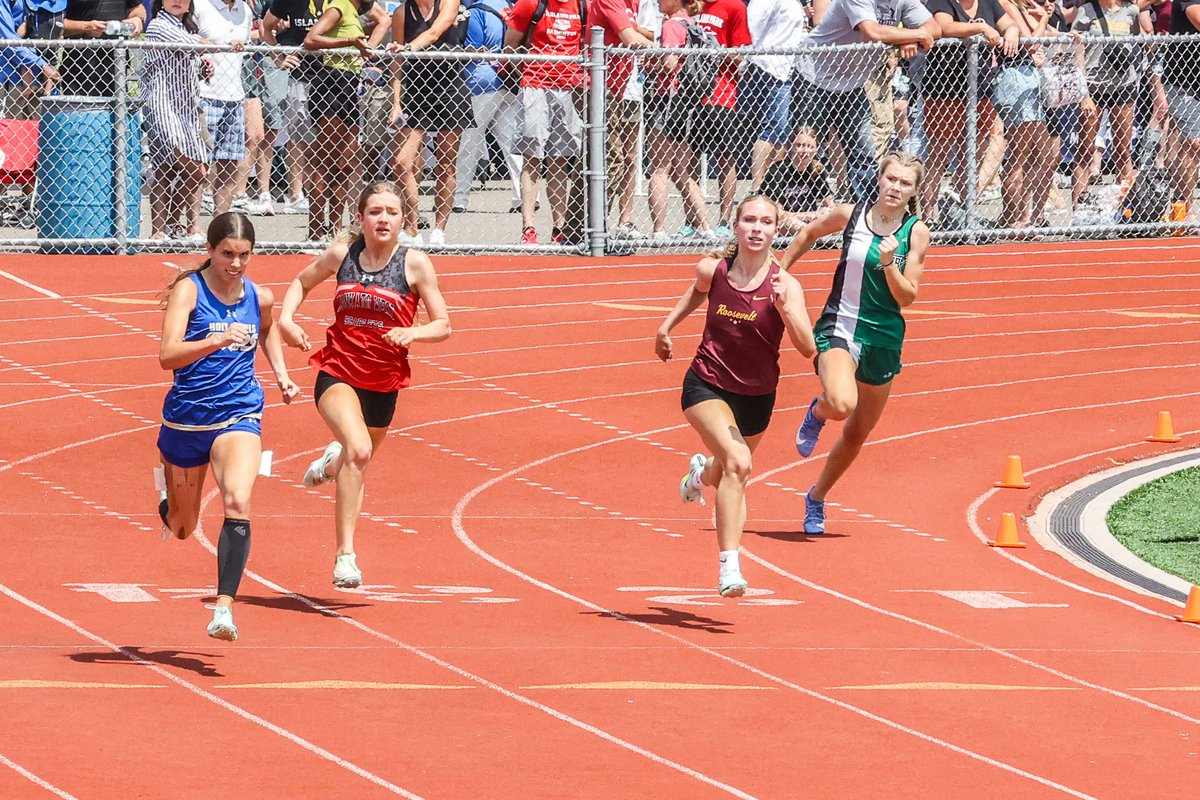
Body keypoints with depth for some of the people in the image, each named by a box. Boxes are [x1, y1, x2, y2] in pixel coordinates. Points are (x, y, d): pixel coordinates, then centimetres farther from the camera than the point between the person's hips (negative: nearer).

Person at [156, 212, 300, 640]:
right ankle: (168, 503, 55)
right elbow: (167, 355, -27)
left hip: (239, 416, 1)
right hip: (187, 419, -1)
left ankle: (225, 607, -29)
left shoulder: (260, 297, 2)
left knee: (238, 503, -27)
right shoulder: (189, 290, -12)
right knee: (182, 528, 16)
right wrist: (218, 341, -41)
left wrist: (281, 373, 15)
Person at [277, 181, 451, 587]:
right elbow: (302, 282, 17)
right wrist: (286, 318, -1)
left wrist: (412, 332, -24)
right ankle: (345, 555, -26)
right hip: (337, 374, -2)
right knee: (358, 449, -29)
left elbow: (443, 325, -3)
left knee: (355, 464, 21)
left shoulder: (415, 264, -6)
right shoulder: (341, 254, -2)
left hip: (383, 384, 2)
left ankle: (331, 461, 61)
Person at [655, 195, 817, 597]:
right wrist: (667, 325, 14)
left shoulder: (785, 286, -17)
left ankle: (703, 472, 65)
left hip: (757, 397, 2)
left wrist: (785, 309, -38)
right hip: (707, 386, -2)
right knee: (738, 462, -28)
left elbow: (807, 348, -25)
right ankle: (729, 567, -28)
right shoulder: (713, 270, -11)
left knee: (730, 475, 24)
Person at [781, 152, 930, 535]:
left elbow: (907, 297, -8)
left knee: (857, 434, 13)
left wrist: (889, 262, -24)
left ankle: (816, 499, 37)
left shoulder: (916, 233, -6)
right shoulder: (850, 215, -6)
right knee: (841, 403, -31)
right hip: (839, 327, -2)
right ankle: (817, 412, 7)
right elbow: (809, 233, 15)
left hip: (884, 339, 2)